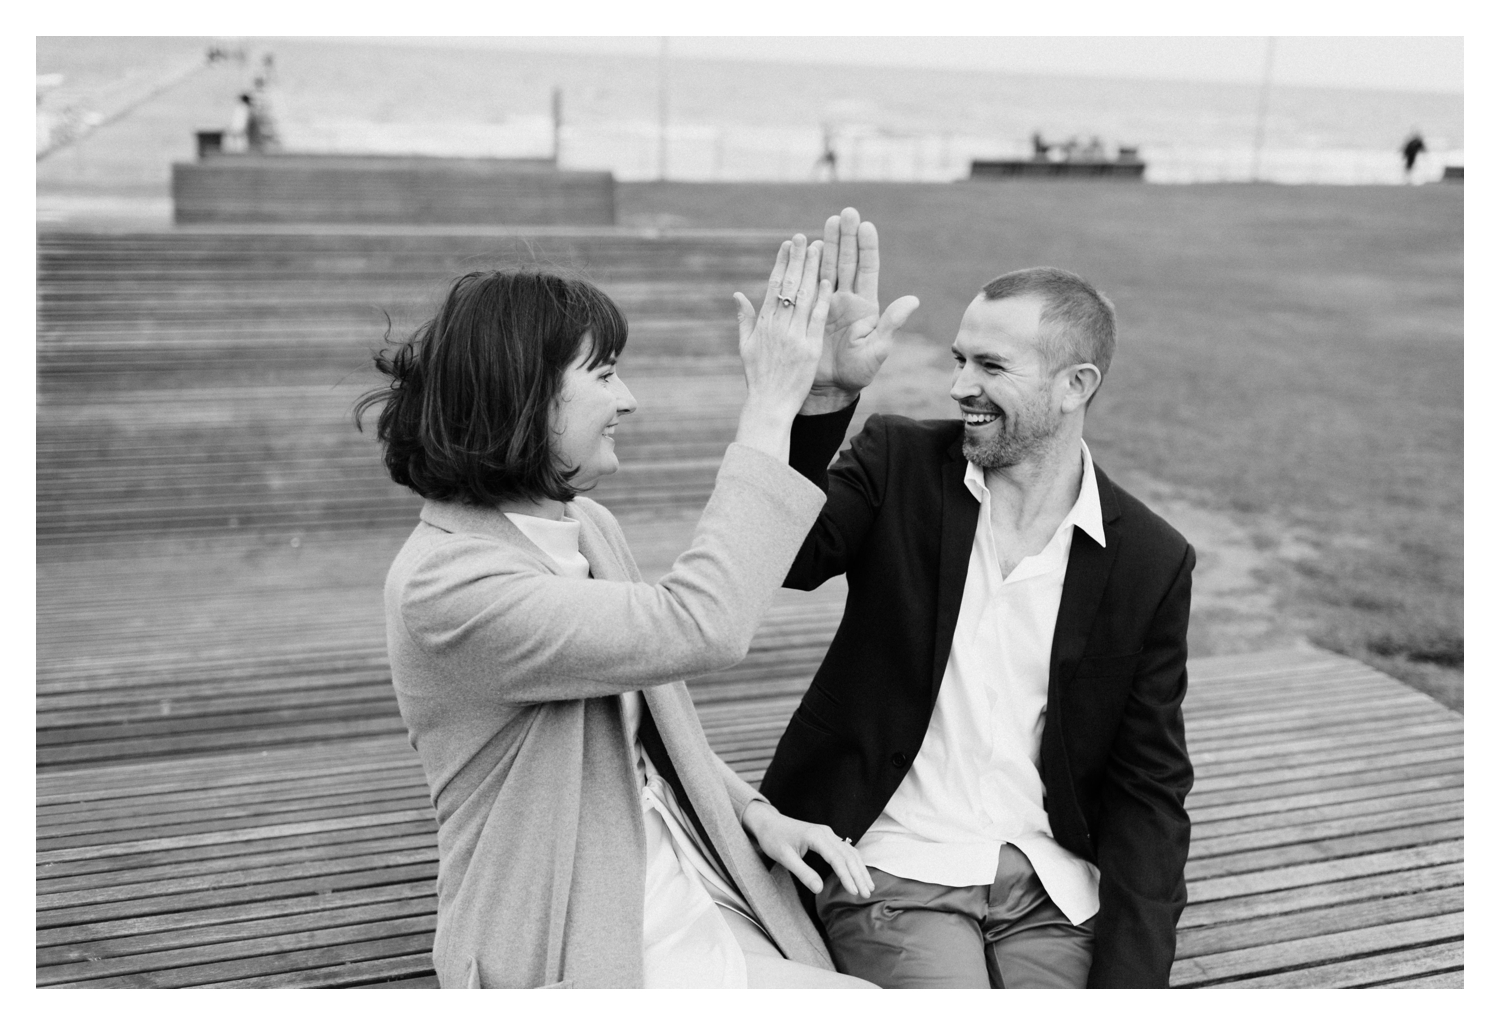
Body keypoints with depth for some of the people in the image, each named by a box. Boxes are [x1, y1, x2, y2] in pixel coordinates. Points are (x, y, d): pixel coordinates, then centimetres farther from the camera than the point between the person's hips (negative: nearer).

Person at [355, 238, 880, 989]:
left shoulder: (586, 527, 7)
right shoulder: (444, 582, -21)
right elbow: (699, 628, -30)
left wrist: (756, 813, 2)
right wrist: (771, 405, -26)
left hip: (695, 894, 8)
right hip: (578, 957, -7)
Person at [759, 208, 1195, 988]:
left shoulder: (1151, 562, -2)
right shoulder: (899, 464, -2)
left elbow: (1149, 787, 0)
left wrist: (1130, 982, -10)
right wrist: (827, 393, -34)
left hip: (1051, 888, 1)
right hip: (897, 871, -1)